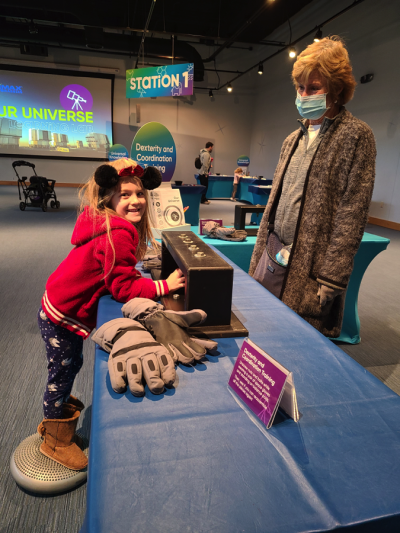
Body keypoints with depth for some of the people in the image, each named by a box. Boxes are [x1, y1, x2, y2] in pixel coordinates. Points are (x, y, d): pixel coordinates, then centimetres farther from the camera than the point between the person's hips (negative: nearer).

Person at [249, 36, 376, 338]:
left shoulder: (356, 136, -6)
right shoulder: (294, 139, 14)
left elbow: (351, 217, -13)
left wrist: (330, 281, -17)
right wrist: (258, 256, 12)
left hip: (309, 267, -6)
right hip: (273, 256, 6)